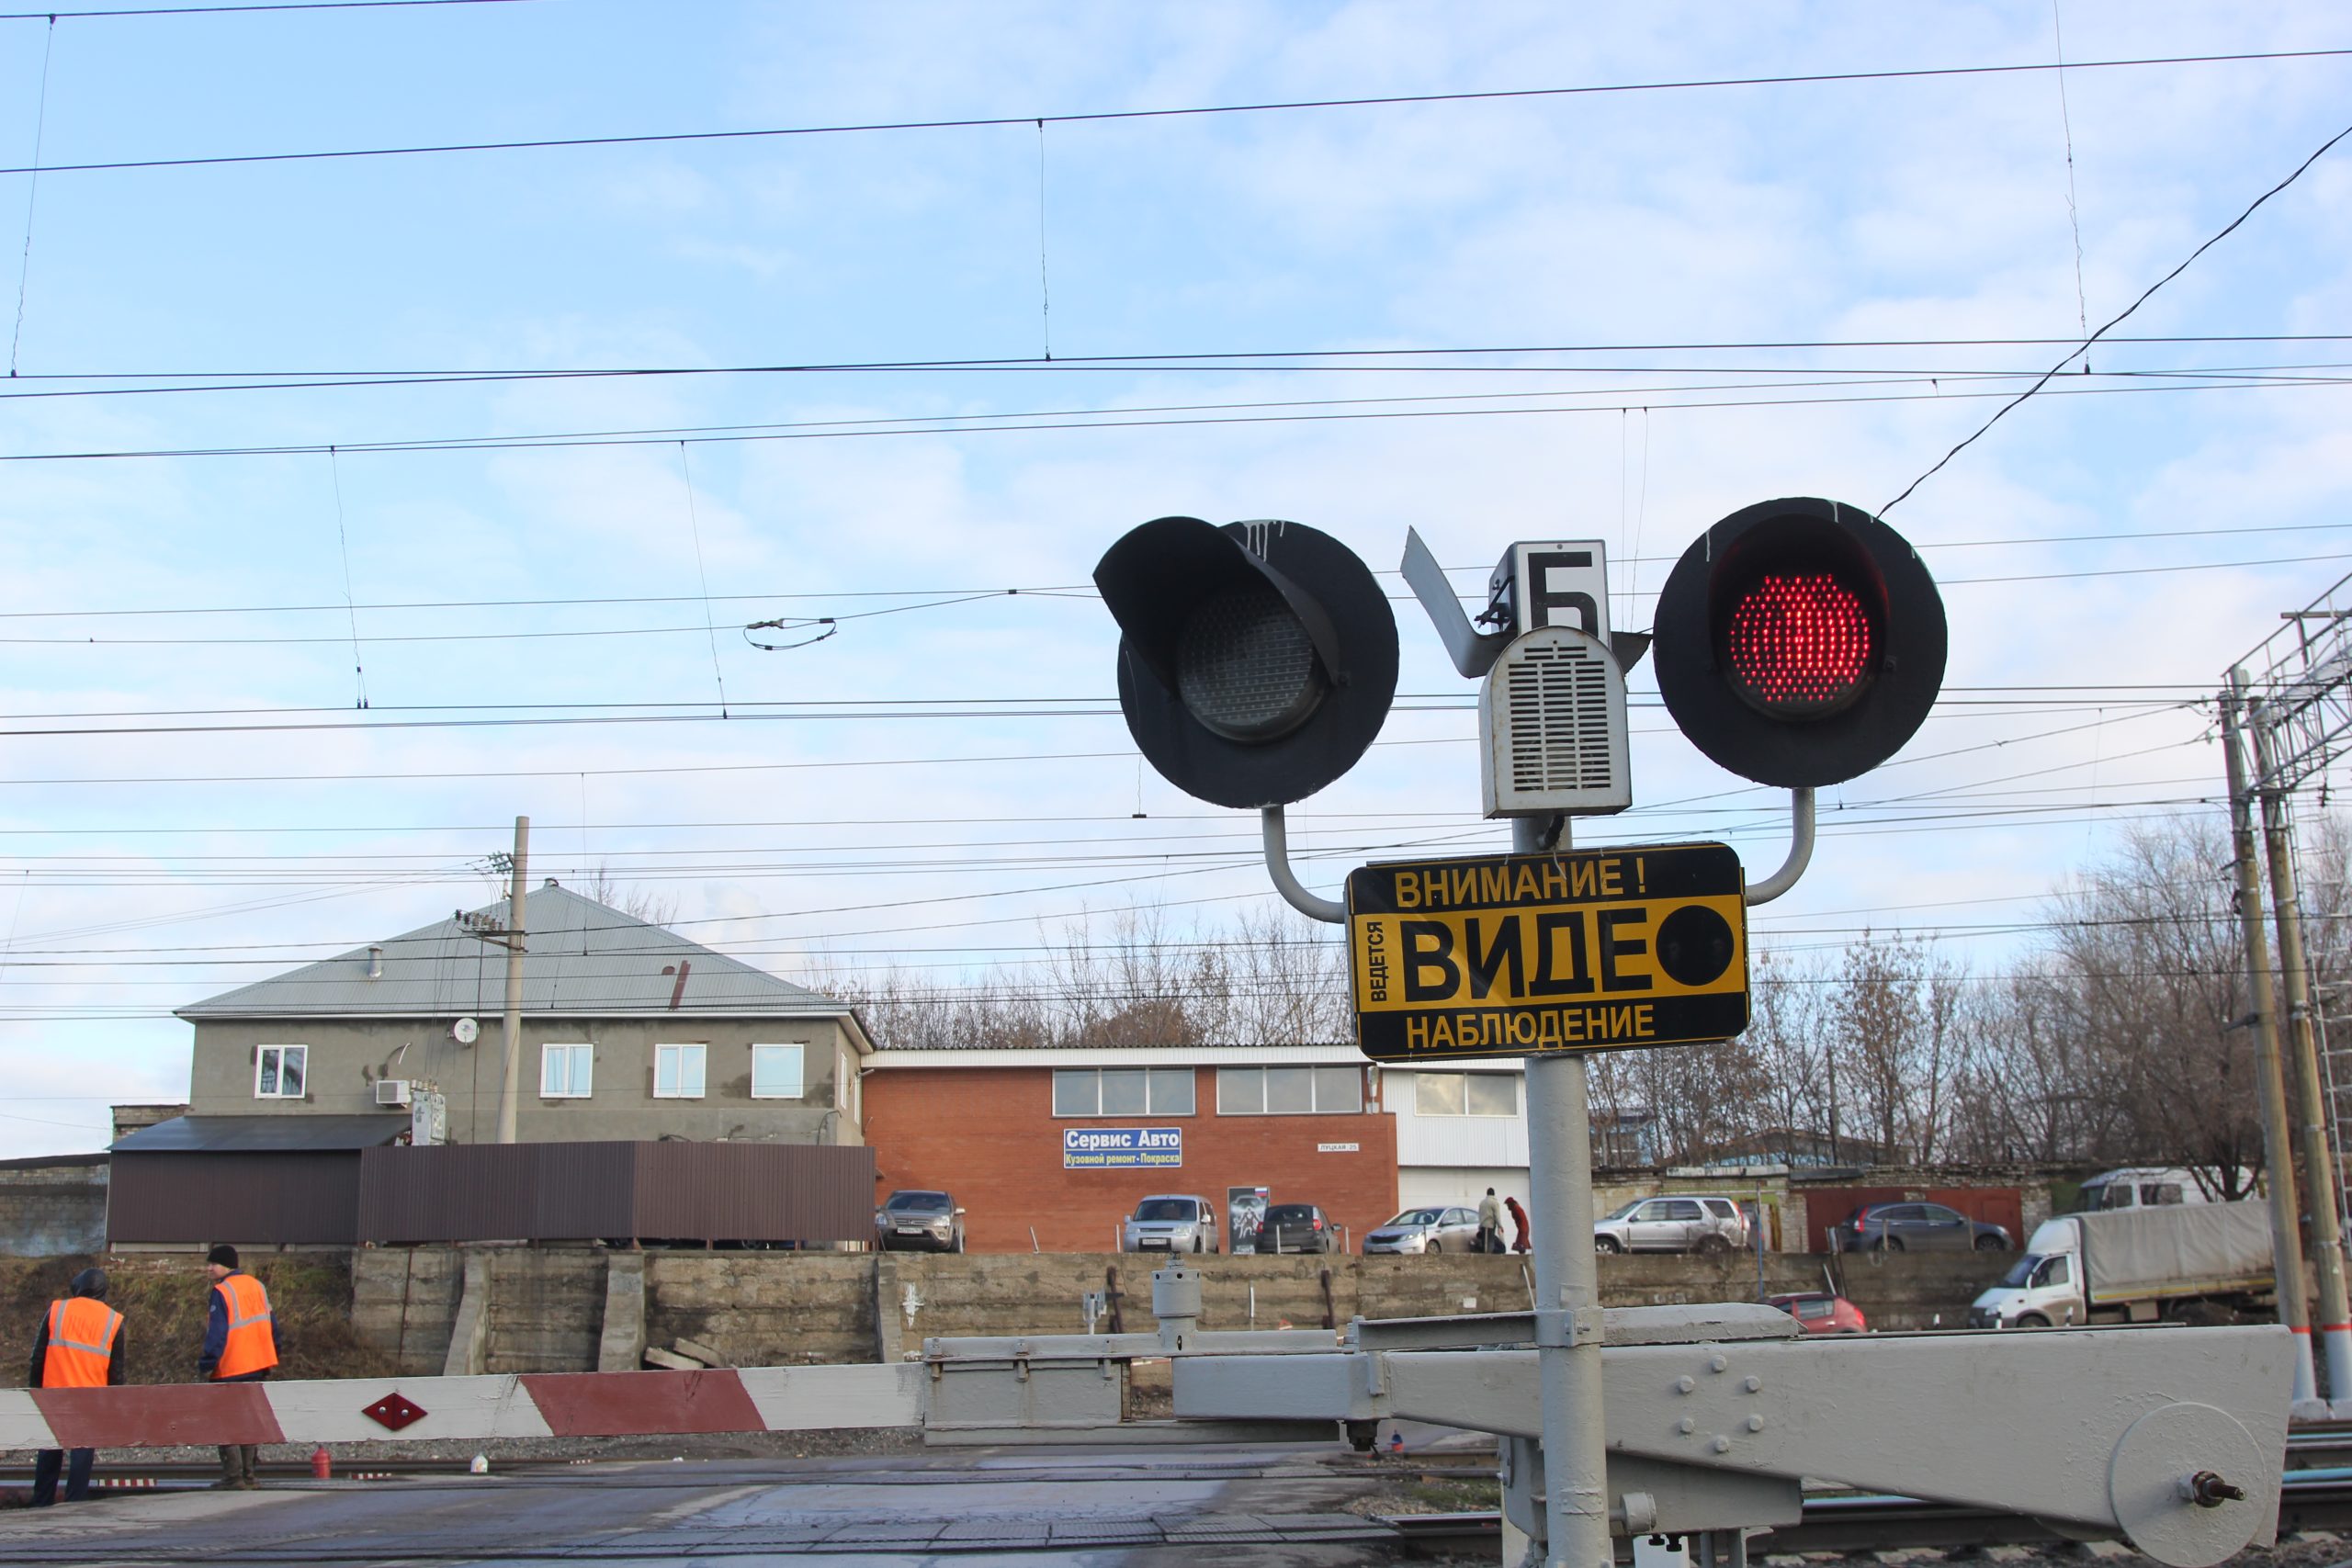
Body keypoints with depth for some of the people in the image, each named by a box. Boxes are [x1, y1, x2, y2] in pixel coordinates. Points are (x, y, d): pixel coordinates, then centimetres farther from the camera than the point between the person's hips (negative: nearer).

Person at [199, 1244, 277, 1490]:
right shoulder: (256, 1285, 11)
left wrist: (206, 1364, -12)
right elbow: (270, 1323, 14)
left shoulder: (222, 1292, -12)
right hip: (258, 1367, 7)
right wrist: (272, 1354, 21)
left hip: (230, 1370, -7)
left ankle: (233, 1477, -4)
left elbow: (217, 1334, -16)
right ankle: (248, 1475, 12)